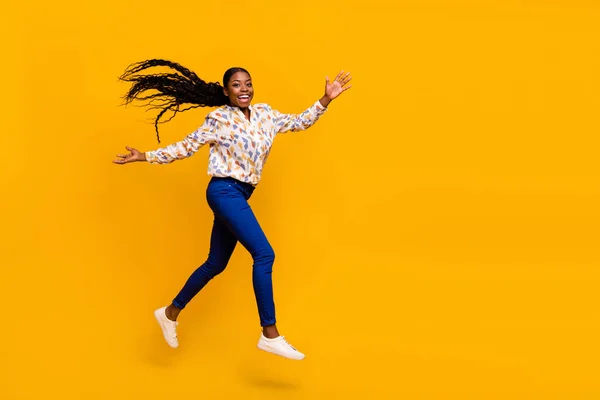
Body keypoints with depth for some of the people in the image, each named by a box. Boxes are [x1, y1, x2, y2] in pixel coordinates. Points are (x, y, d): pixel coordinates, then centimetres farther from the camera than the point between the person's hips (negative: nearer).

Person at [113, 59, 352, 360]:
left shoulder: (264, 114, 11)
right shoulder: (219, 119, -6)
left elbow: (299, 122, 21)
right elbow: (186, 147, 0)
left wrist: (325, 101, 12)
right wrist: (145, 157, -4)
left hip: (240, 195, 8)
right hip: (224, 192, -8)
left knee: (216, 264, 16)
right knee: (264, 254, -19)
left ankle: (170, 312, 33)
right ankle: (270, 335, -15)